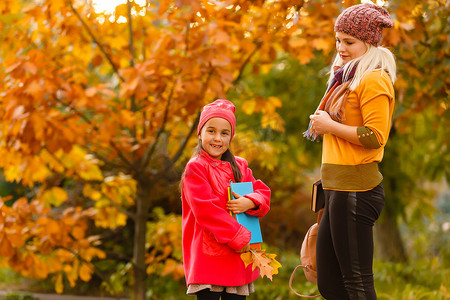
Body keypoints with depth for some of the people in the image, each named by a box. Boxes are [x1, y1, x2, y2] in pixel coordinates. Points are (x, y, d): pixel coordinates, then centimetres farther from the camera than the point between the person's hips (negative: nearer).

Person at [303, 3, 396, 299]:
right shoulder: (348, 79, 20)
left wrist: (330, 126, -13)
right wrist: (320, 126, 15)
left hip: (356, 191, -10)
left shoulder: (374, 80, -9)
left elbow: (375, 136, -19)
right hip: (339, 189, 10)